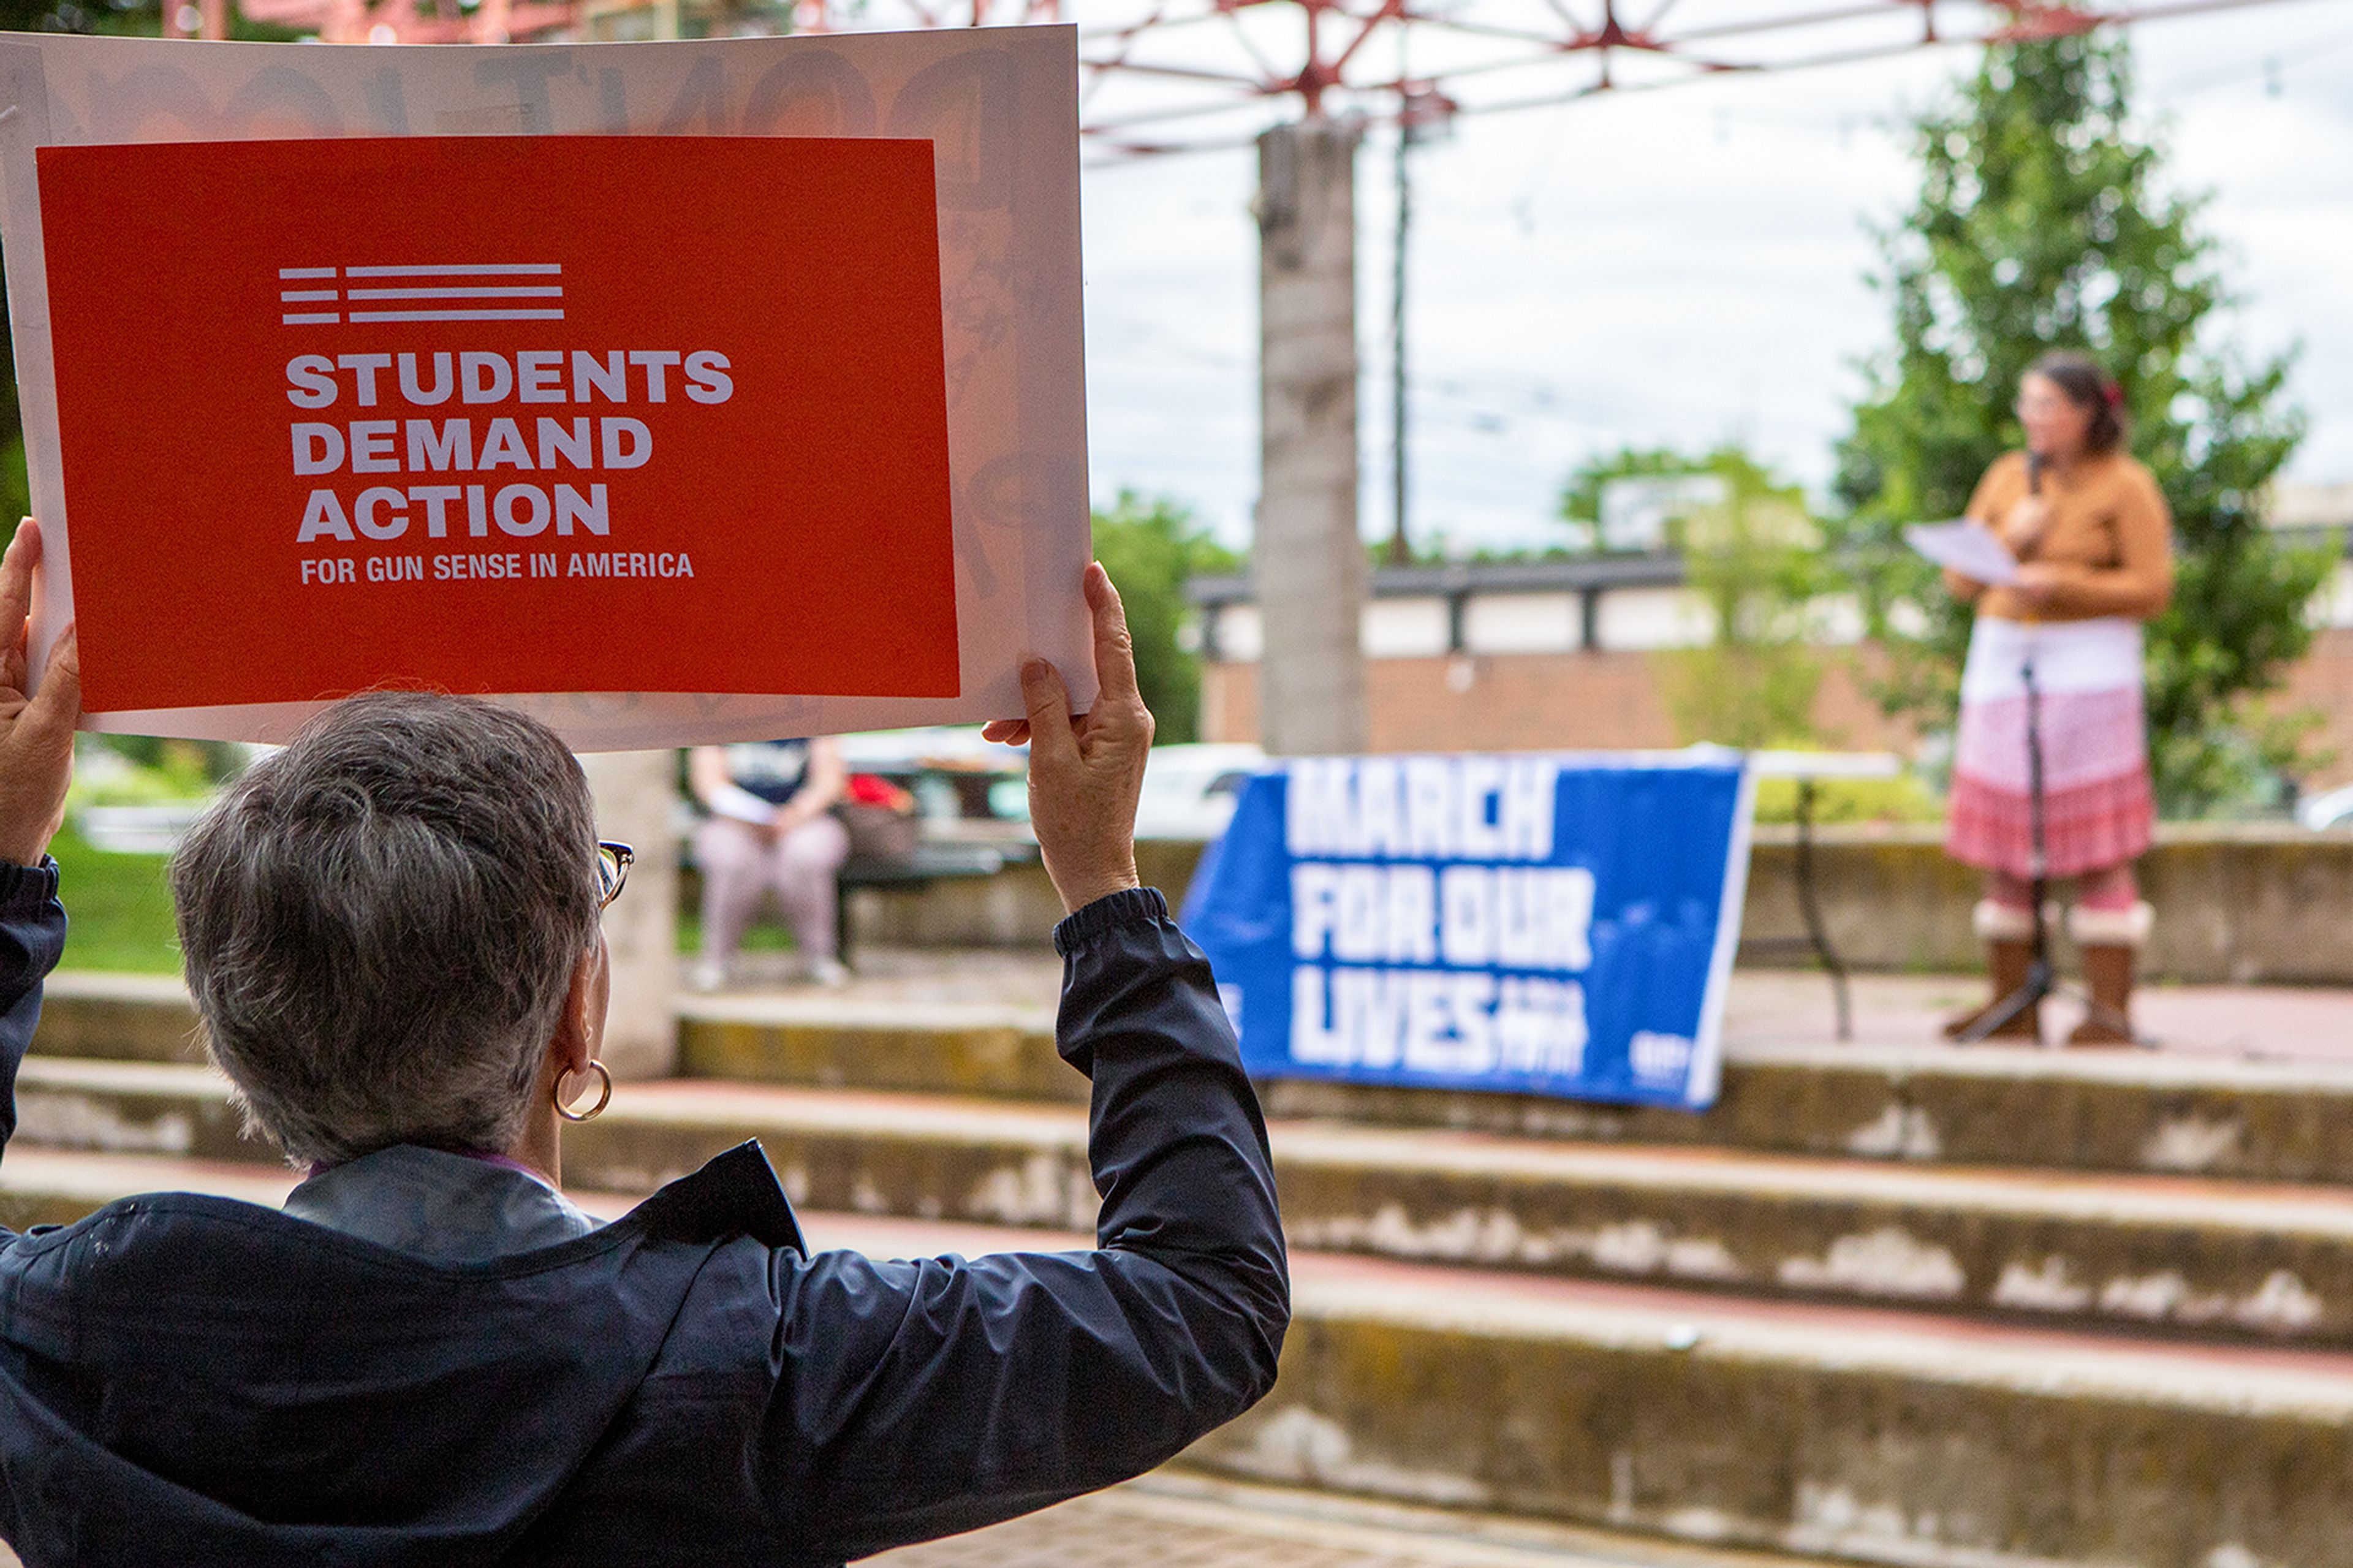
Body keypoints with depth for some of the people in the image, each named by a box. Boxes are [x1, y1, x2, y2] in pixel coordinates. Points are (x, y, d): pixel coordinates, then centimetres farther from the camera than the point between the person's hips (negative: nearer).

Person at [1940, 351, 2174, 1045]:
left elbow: (2152, 587, -8)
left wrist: (2061, 584, -17)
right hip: (2002, 665, 5)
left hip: (2088, 668, -5)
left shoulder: (2126, 486, -1)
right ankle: (2013, 1003, 12)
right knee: (2003, 839, 4)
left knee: (2095, 845, -6)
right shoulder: (2007, 476, 13)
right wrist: (2011, 541, -7)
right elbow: (1961, 579, 11)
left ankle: (2111, 1009, -2)